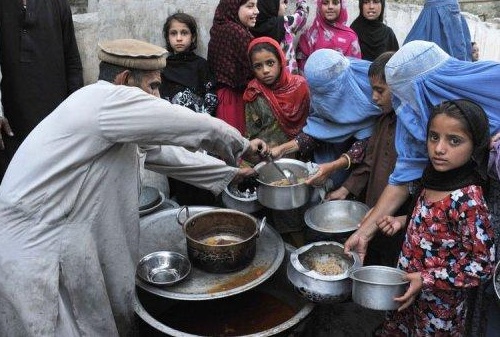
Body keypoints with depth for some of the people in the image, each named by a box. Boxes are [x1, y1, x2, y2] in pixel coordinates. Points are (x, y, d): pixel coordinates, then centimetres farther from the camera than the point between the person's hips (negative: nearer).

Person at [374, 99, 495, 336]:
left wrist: (426, 280, -23)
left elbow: (481, 267, -23)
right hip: (408, 288, 7)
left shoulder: (468, 200, -27)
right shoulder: (434, 179, -5)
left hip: (439, 305, -7)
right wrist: (401, 223, -3)